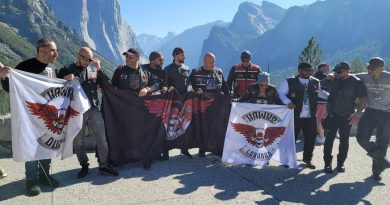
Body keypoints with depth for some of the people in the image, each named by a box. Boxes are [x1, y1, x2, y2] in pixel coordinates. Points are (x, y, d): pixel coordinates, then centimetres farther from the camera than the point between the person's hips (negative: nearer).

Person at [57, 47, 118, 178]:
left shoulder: (93, 69, 8)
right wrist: (65, 80, -16)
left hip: (94, 109, 1)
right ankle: (84, 165, 26)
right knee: (78, 141, 8)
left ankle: (103, 165, 13)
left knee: (102, 138, 1)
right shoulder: (67, 70, 3)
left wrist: (99, 69, -8)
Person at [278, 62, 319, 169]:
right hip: (294, 116, -3)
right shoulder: (290, 82, -1)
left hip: (310, 117, 3)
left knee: (310, 138, 7)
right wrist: (288, 102, -16)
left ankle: (307, 159, 28)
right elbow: (280, 93, -2)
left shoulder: (315, 82, 11)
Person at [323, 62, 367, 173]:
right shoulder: (333, 79, -1)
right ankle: (327, 163, 9)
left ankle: (340, 163, 22)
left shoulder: (357, 82, -10)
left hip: (346, 117, -2)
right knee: (329, 139, 1)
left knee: (344, 140, 8)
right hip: (331, 114, 2)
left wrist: (357, 114, -14)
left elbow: (363, 100, -7)